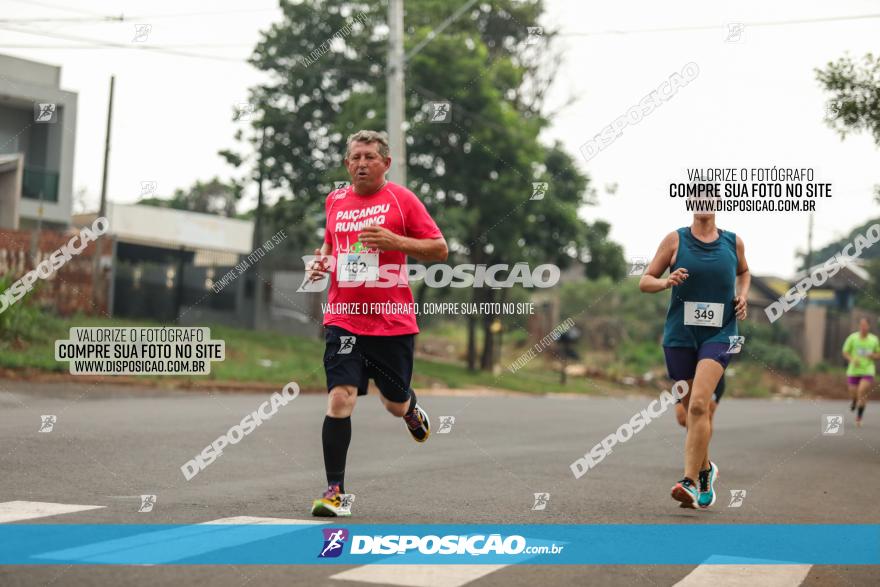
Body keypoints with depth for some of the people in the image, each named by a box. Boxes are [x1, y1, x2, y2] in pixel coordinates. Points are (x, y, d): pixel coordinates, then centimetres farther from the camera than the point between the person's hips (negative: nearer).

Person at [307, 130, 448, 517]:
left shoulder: (401, 198, -3)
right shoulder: (335, 201, 9)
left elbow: (440, 249, -3)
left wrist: (395, 241, -17)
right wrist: (321, 261, 6)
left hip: (394, 322, -1)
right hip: (343, 321, 2)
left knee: (395, 405, 12)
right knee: (340, 400, -14)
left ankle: (410, 406, 52)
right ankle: (336, 492, -7)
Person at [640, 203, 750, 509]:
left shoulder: (733, 242, 7)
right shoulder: (675, 239, 2)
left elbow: (744, 272, 29)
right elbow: (644, 281, 3)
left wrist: (742, 296, 9)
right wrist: (667, 282, -17)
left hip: (719, 334, -1)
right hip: (679, 335, 1)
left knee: (698, 404, -20)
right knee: (692, 410, 11)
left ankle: (690, 482, -21)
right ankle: (706, 470, 35)